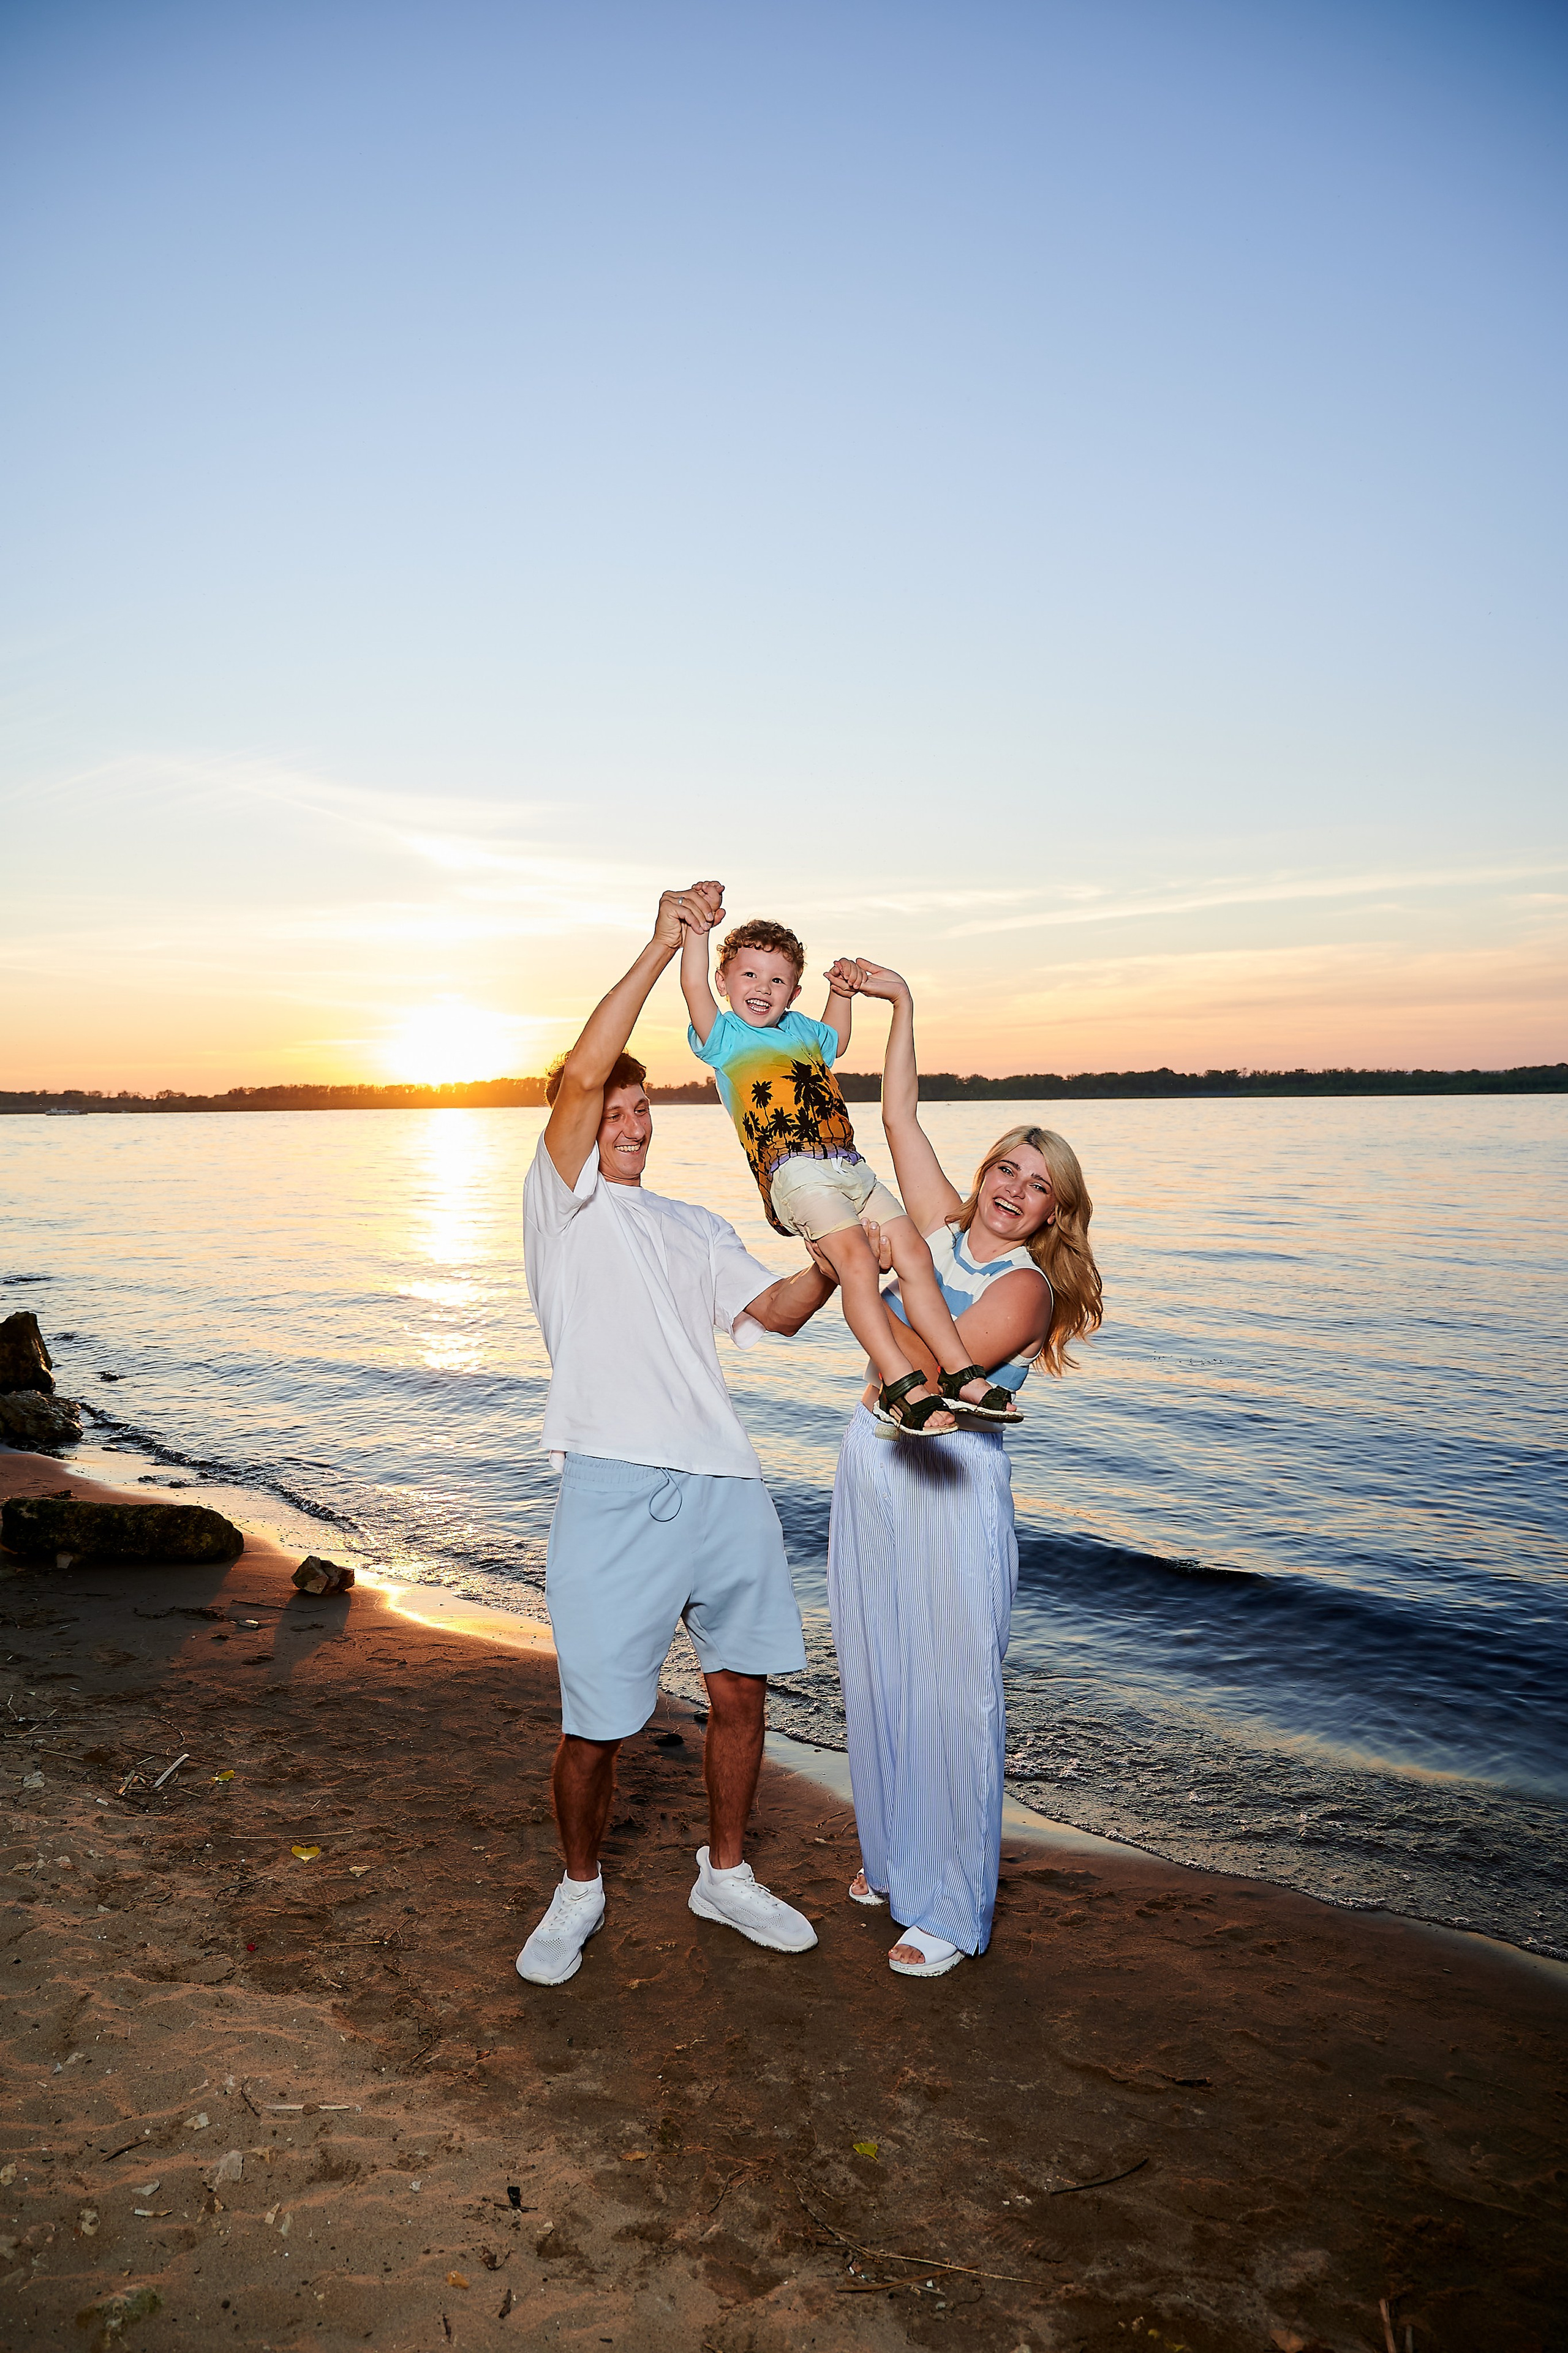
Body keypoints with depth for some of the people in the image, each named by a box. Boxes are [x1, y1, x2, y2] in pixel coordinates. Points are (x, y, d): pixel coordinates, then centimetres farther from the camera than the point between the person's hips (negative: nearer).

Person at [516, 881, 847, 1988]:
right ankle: (580, 1889, 28)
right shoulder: (564, 1201, 5)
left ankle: (726, 1874, 35)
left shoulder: (697, 1227, 22)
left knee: (740, 1691, 14)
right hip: (615, 1491, -5)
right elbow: (580, 1075, -11)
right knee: (596, 1724, 1)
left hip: (726, 1487, 6)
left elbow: (775, 1310, 10)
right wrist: (663, 944, -10)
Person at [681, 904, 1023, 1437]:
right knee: (856, 1259, -26)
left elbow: (837, 1041, 48)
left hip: (850, 1168, 7)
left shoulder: (801, 1029, 26)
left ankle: (960, 1375, 1)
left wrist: (842, 992, 37)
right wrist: (697, 925, -11)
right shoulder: (724, 1035, 8)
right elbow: (694, 986, -10)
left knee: (913, 1252, -2)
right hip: (794, 1170, -7)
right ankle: (899, 1386, -29)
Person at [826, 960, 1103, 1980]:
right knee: (877, 1681, 17)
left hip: (951, 1487, -6)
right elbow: (900, 1114, 7)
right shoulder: (941, 1225, 4)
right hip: (871, 1475, 7)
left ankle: (952, 1907, 16)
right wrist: (902, 1002, 7)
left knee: (952, 1693, 1)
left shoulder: (1025, 1288, -13)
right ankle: (893, 1855, 36)